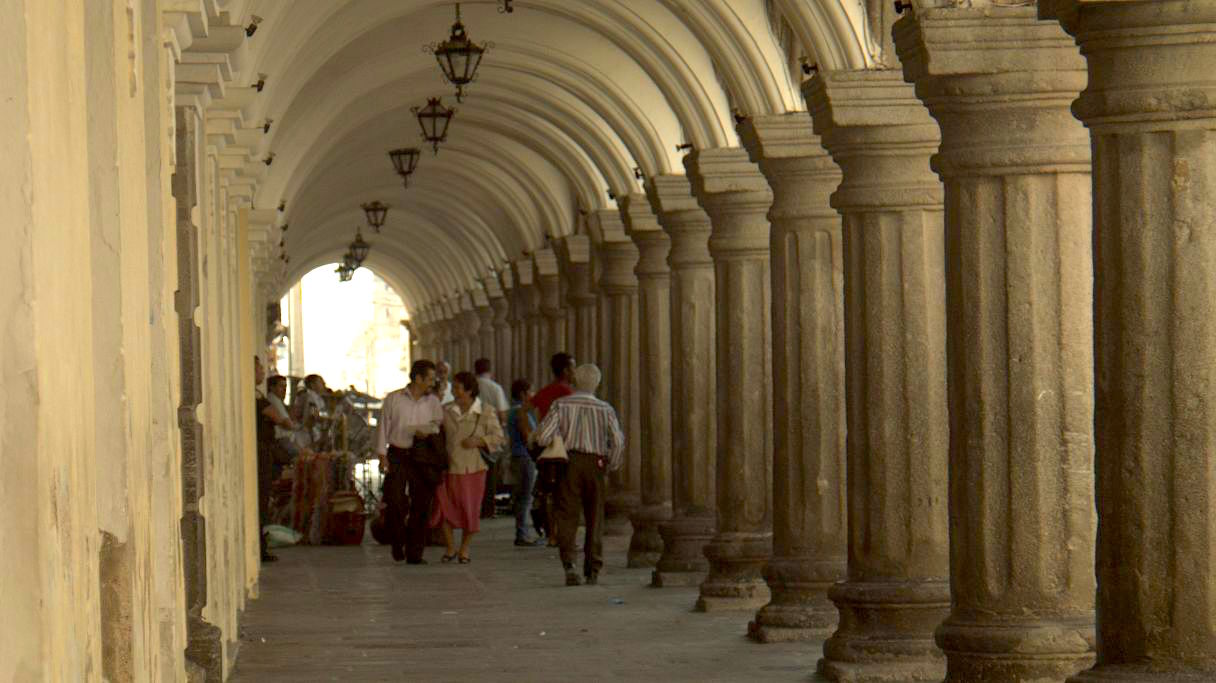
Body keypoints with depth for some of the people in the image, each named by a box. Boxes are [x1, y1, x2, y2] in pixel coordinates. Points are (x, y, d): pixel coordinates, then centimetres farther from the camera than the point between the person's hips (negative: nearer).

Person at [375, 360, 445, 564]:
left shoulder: (433, 402, 9)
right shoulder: (393, 399, 2)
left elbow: (439, 425, 13)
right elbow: (383, 426, 3)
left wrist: (427, 432, -9)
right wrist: (382, 454, -4)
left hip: (422, 457, 2)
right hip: (397, 455, -2)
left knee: (421, 505, -2)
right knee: (394, 503, -10)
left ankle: (414, 553, 5)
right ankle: (397, 542, 15)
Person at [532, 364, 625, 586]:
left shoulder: (561, 405, -1)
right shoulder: (605, 409, 1)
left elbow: (543, 436, -8)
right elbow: (618, 442, -5)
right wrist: (612, 466, 9)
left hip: (568, 462, -1)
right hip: (595, 464, 1)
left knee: (567, 517, 0)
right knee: (595, 519, 11)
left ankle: (569, 564, -18)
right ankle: (593, 570, 11)